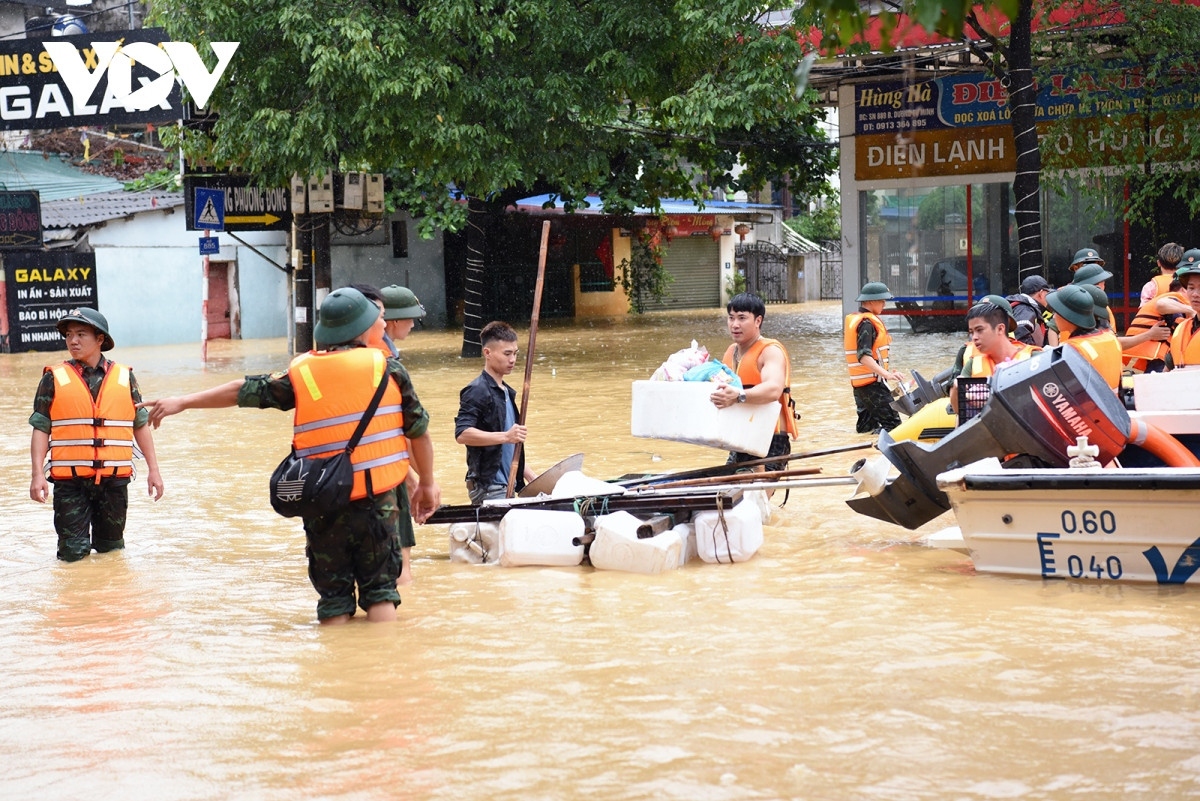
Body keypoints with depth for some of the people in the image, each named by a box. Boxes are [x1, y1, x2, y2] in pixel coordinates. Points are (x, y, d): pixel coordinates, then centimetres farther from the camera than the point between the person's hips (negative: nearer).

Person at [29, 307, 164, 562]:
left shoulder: (124, 377, 6)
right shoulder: (55, 379, 1)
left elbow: (141, 425, 11)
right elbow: (41, 429, 0)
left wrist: (153, 470, 9)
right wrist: (38, 474, -9)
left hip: (114, 479, 2)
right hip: (70, 481, -2)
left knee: (112, 550, 11)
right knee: (73, 553, -4)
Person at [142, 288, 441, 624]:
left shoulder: (302, 373, 1)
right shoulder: (389, 368, 0)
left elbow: (243, 391, 7)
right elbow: (419, 431, 5)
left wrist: (182, 402, 18)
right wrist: (427, 483, 20)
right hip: (380, 500, -1)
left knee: (334, 597, 9)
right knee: (380, 590, 6)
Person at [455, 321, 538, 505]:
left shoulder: (507, 392, 17)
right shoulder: (477, 391, -11)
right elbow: (462, 434, -24)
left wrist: (530, 477, 17)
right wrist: (505, 436, -31)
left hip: (508, 485, 9)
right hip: (487, 487, -9)